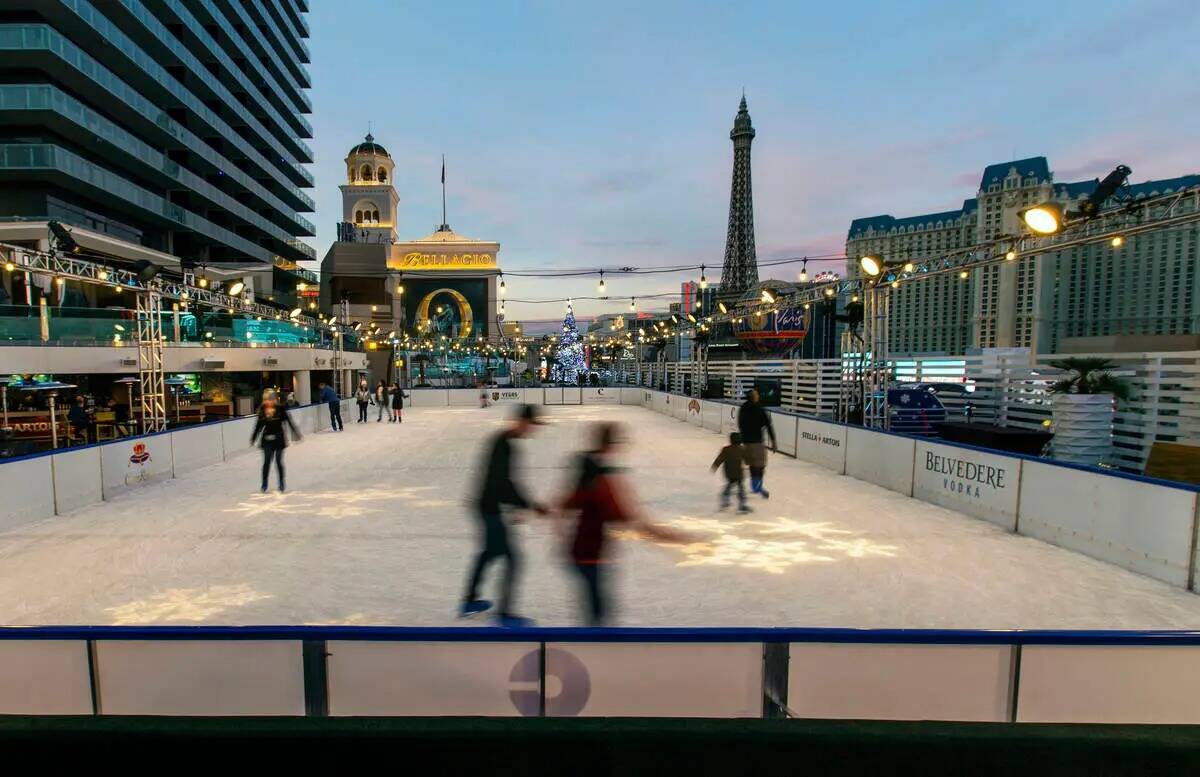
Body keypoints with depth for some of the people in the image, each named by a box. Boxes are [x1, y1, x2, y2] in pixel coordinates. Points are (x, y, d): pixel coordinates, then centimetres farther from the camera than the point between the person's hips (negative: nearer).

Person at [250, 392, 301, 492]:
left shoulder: (280, 409, -8)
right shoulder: (262, 410, 0)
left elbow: (288, 421, -3)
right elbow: (259, 425, 9)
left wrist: (295, 433, -3)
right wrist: (253, 438, 15)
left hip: (279, 438, -2)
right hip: (267, 439, 2)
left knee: (278, 461, 4)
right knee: (267, 462, 0)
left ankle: (281, 483, 19)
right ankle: (264, 484, 11)